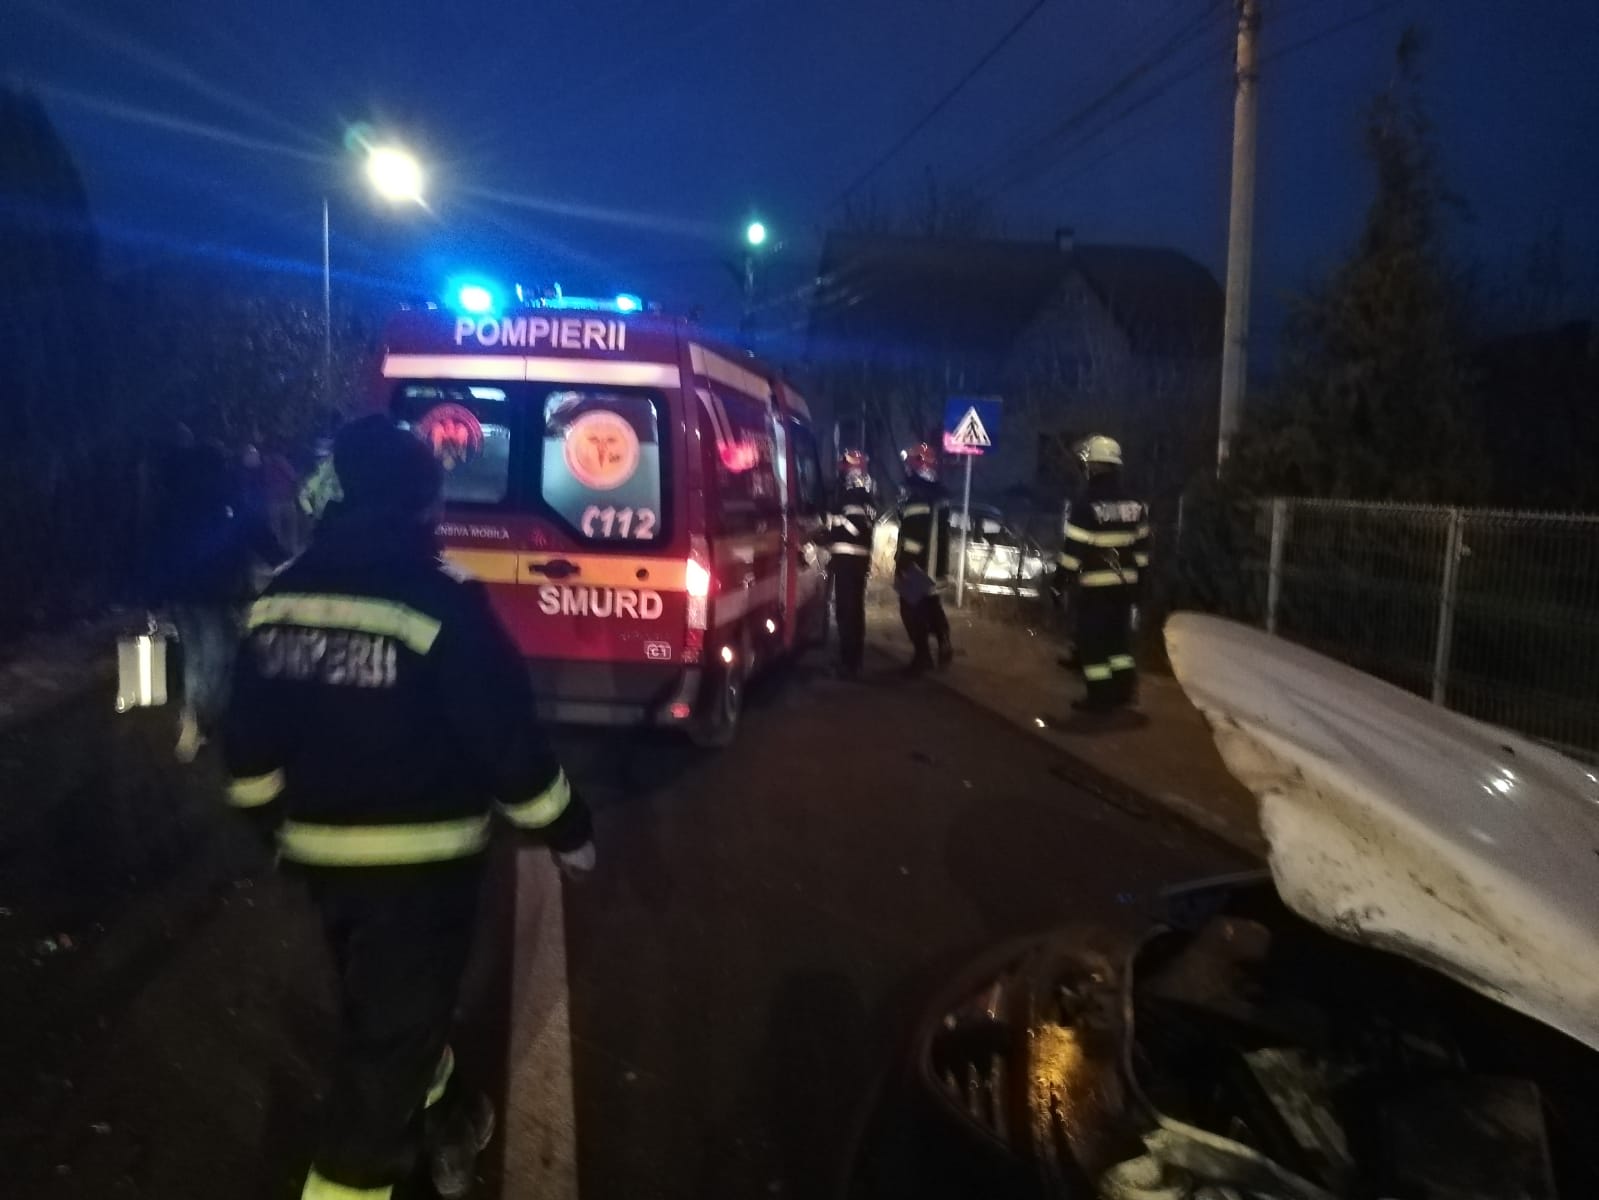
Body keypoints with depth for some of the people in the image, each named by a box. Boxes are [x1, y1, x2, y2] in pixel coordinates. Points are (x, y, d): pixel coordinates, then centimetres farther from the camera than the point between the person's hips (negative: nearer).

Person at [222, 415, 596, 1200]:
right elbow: (508, 738, -18)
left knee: (384, 1000, 27)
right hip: (420, 857, -7)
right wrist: (567, 831, -5)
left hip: (320, 851, 7)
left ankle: (437, 1120, 49)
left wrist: (273, 821, 24)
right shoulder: (441, 601, -20)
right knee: (394, 1025, 6)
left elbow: (249, 741, 8)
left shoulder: (276, 598, 1)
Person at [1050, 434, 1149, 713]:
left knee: (1092, 639, 0)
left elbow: (1073, 548, -15)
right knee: (1119, 634, 17)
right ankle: (1123, 689, 20)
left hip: (1094, 585, -7)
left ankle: (1099, 696, 2)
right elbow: (1142, 545, 12)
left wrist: (1060, 581, -8)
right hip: (1125, 583, 7)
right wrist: (1137, 576, 21)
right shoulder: (1134, 504, 7)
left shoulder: (1085, 504, -14)